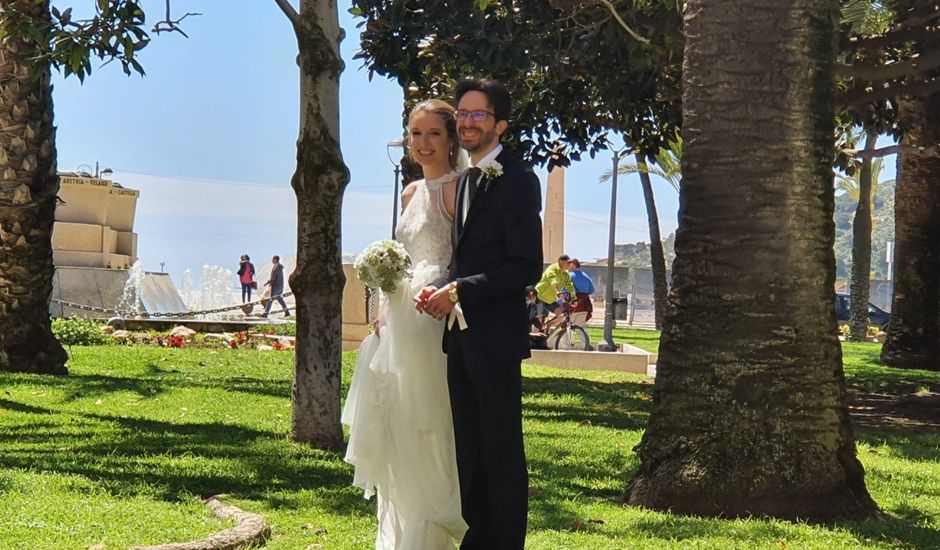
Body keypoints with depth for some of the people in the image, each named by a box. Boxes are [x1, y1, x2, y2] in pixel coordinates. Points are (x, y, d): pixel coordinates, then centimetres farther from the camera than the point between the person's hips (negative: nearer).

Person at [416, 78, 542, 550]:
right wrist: (442, 288, 2)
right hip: (460, 335, 9)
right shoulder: (466, 180, 16)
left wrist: (460, 290, -17)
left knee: (502, 449, -2)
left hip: (495, 337, -8)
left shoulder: (517, 180, -10)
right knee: (469, 448, 13)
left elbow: (526, 267, -15)